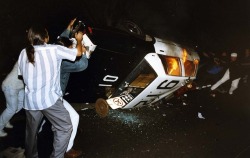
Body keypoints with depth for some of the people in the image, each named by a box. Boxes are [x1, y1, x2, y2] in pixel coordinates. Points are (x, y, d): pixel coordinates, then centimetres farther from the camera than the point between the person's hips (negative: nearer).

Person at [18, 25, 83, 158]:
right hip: (49, 98, -6)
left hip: (30, 100, 6)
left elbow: (21, 74, 16)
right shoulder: (54, 49, -8)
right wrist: (79, 40, 19)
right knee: (65, 128, 7)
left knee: (31, 131, 22)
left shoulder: (24, 53, 6)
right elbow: (78, 53, 0)